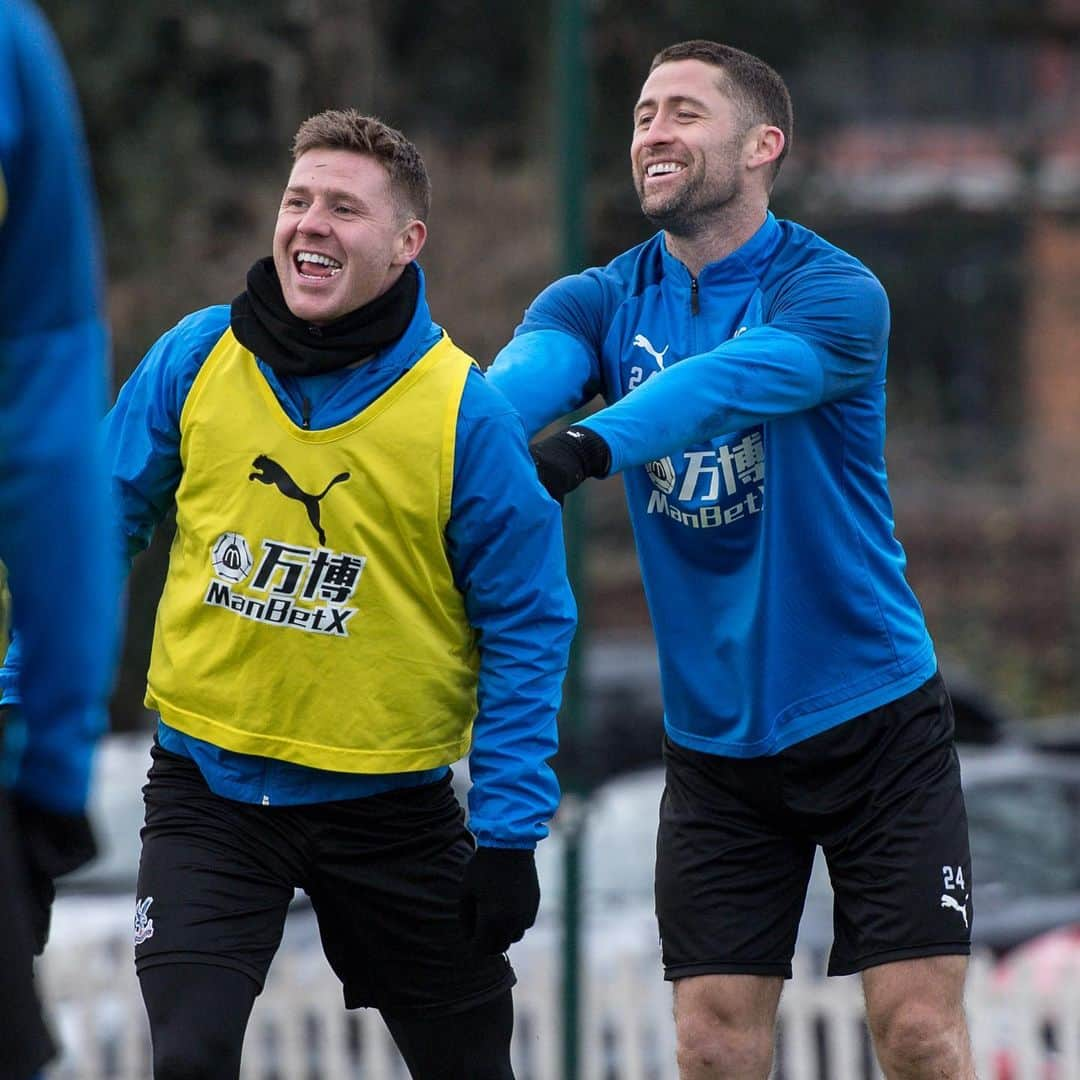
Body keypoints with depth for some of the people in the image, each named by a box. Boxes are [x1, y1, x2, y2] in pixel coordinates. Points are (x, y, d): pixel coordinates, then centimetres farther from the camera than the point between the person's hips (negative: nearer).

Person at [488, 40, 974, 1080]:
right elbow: (529, 370, -19)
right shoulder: (600, 302, 2)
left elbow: (731, 380, -33)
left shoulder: (833, 293, -13)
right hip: (713, 746, 4)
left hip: (873, 717, -4)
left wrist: (587, 446, -52)